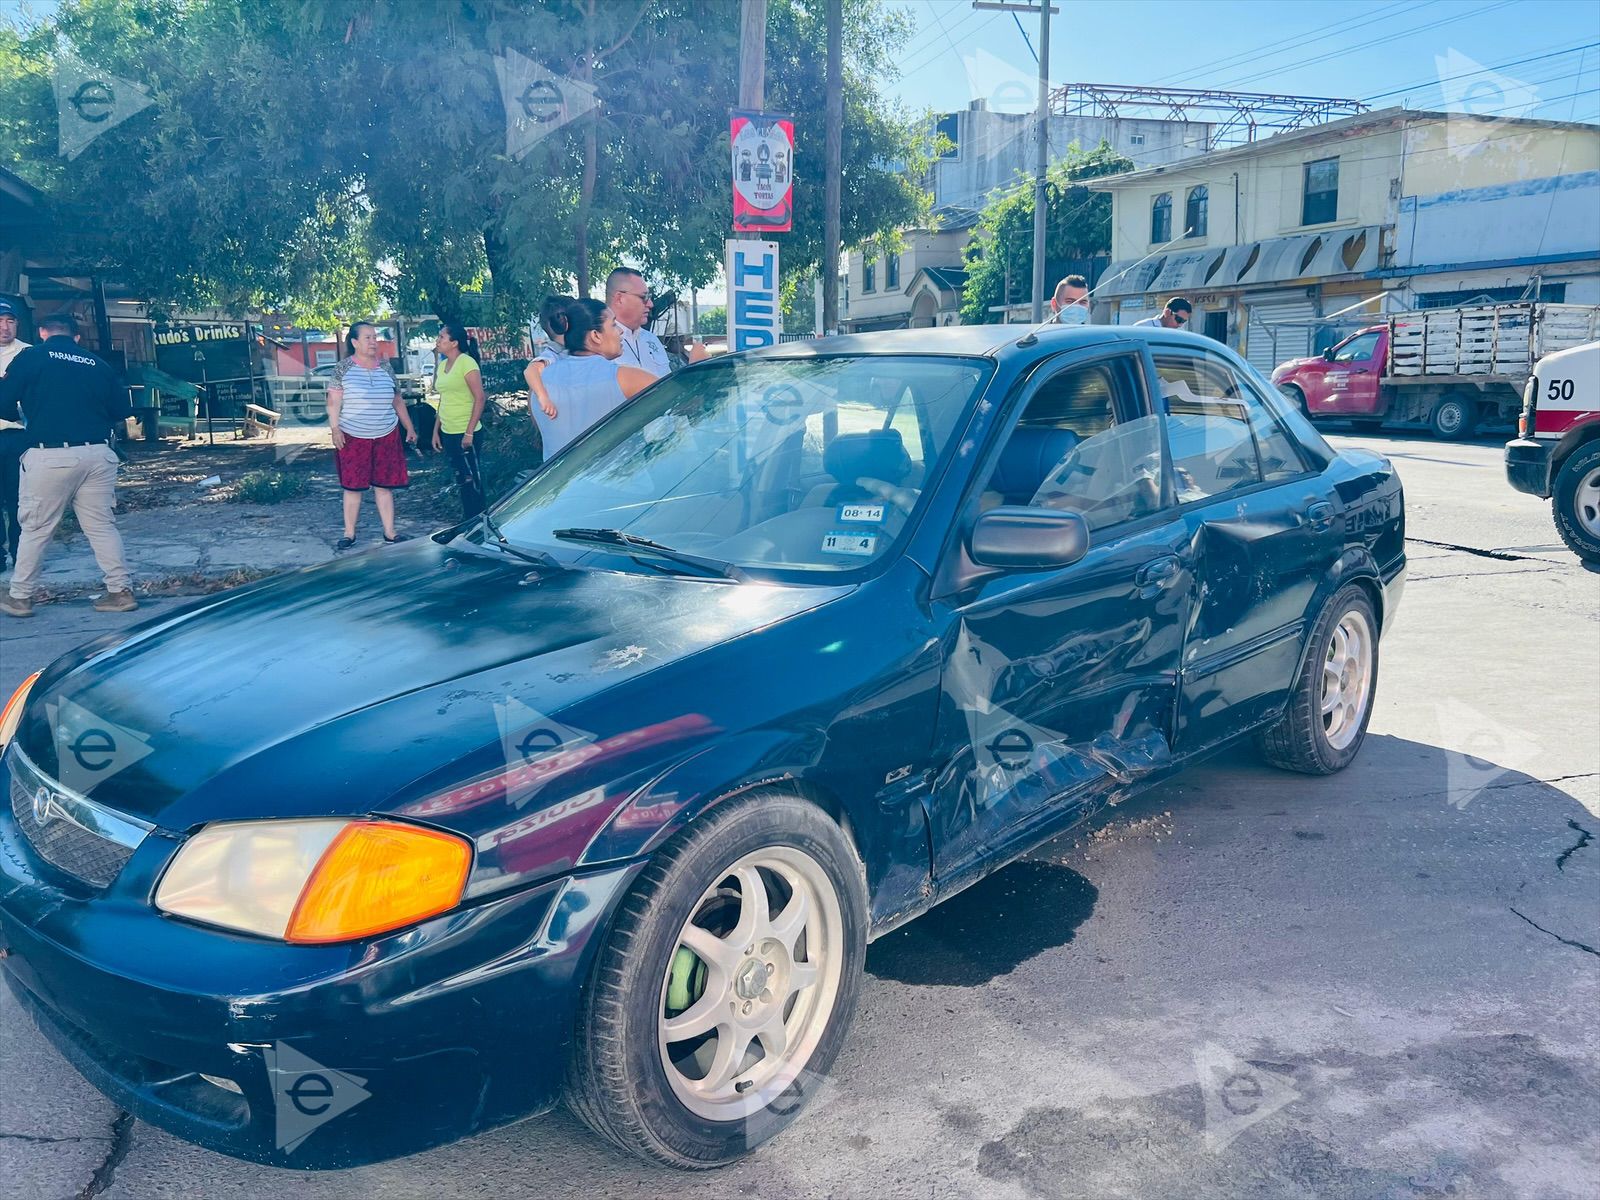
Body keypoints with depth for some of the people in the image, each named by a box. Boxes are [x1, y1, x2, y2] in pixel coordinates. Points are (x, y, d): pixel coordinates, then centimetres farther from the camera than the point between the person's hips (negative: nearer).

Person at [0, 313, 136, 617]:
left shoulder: (30, 357, 1)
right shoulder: (98, 363, 10)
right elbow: (121, 409, 13)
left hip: (49, 457, -3)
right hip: (97, 454, 3)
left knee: (35, 529, 8)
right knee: (102, 526, 9)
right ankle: (121, 591, 6)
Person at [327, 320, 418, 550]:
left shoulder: (386, 367, 9)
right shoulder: (344, 367, -1)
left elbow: (398, 402, 15)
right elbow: (334, 401, -4)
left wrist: (410, 428, 13)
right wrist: (335, 429, -14)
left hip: (386, 437, 3)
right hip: (353, 438, -3)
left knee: (384, 486, 5)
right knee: (353, 486, 3)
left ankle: (389, 533, 11)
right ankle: (349, 534, 12)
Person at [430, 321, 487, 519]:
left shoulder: (466, 362, -11)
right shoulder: (442, 365, 13)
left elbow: (480, 398, -16)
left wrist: (469, 432, -19)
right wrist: (436, 430, 16)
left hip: (465, 433, -8)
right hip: (448, 433, 8)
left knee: (472, 479, -3)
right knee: (461, 479, 14)